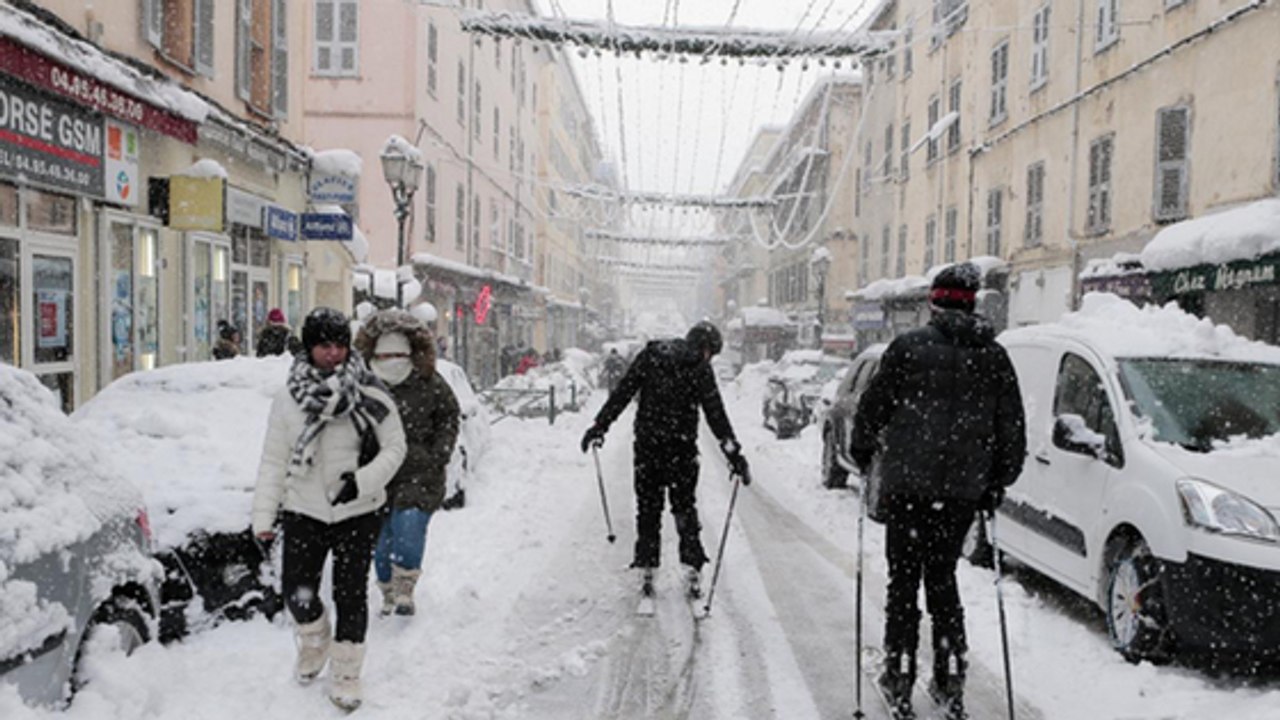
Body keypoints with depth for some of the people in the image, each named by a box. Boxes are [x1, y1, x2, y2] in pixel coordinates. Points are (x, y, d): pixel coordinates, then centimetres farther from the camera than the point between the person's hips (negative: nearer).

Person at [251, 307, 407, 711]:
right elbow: (274, 462, 2)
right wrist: (263, 516, -1)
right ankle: (314, 642, 36)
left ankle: (346, 674, 26)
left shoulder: (371, 397, -10)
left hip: (358, 514, -1)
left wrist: (363, 480, -20)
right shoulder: (287, 401, -3)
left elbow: (394, 447, -5)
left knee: (351, 595, 6)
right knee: (297, 592, 2)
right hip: (304, 512, 2)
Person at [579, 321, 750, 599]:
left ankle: (647, 569, 12)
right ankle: (691, 569, 6)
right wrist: (734, 454, -5)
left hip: (647, 444, 2)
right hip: (682, 448, -2)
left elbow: (621, 394, 1)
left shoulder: (649, 356, 3)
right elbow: (716, 414, -7)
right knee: (685, 508, 12)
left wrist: (599, 426, 6)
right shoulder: (700, 368, -5)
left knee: (648, 508, 11)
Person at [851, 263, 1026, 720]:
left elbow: (873, 406, -2)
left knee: (904, 581, 6)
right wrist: (997, 483, 17)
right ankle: (951, 683, 19)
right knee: (943, 579, 16)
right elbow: (1012, 429, 8)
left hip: (907, 482, -3)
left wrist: (863, 454, 15)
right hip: (964, 488, 3)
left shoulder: (909, 347, -6)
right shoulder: (994, 357, 5)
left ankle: (900, 682, 11)